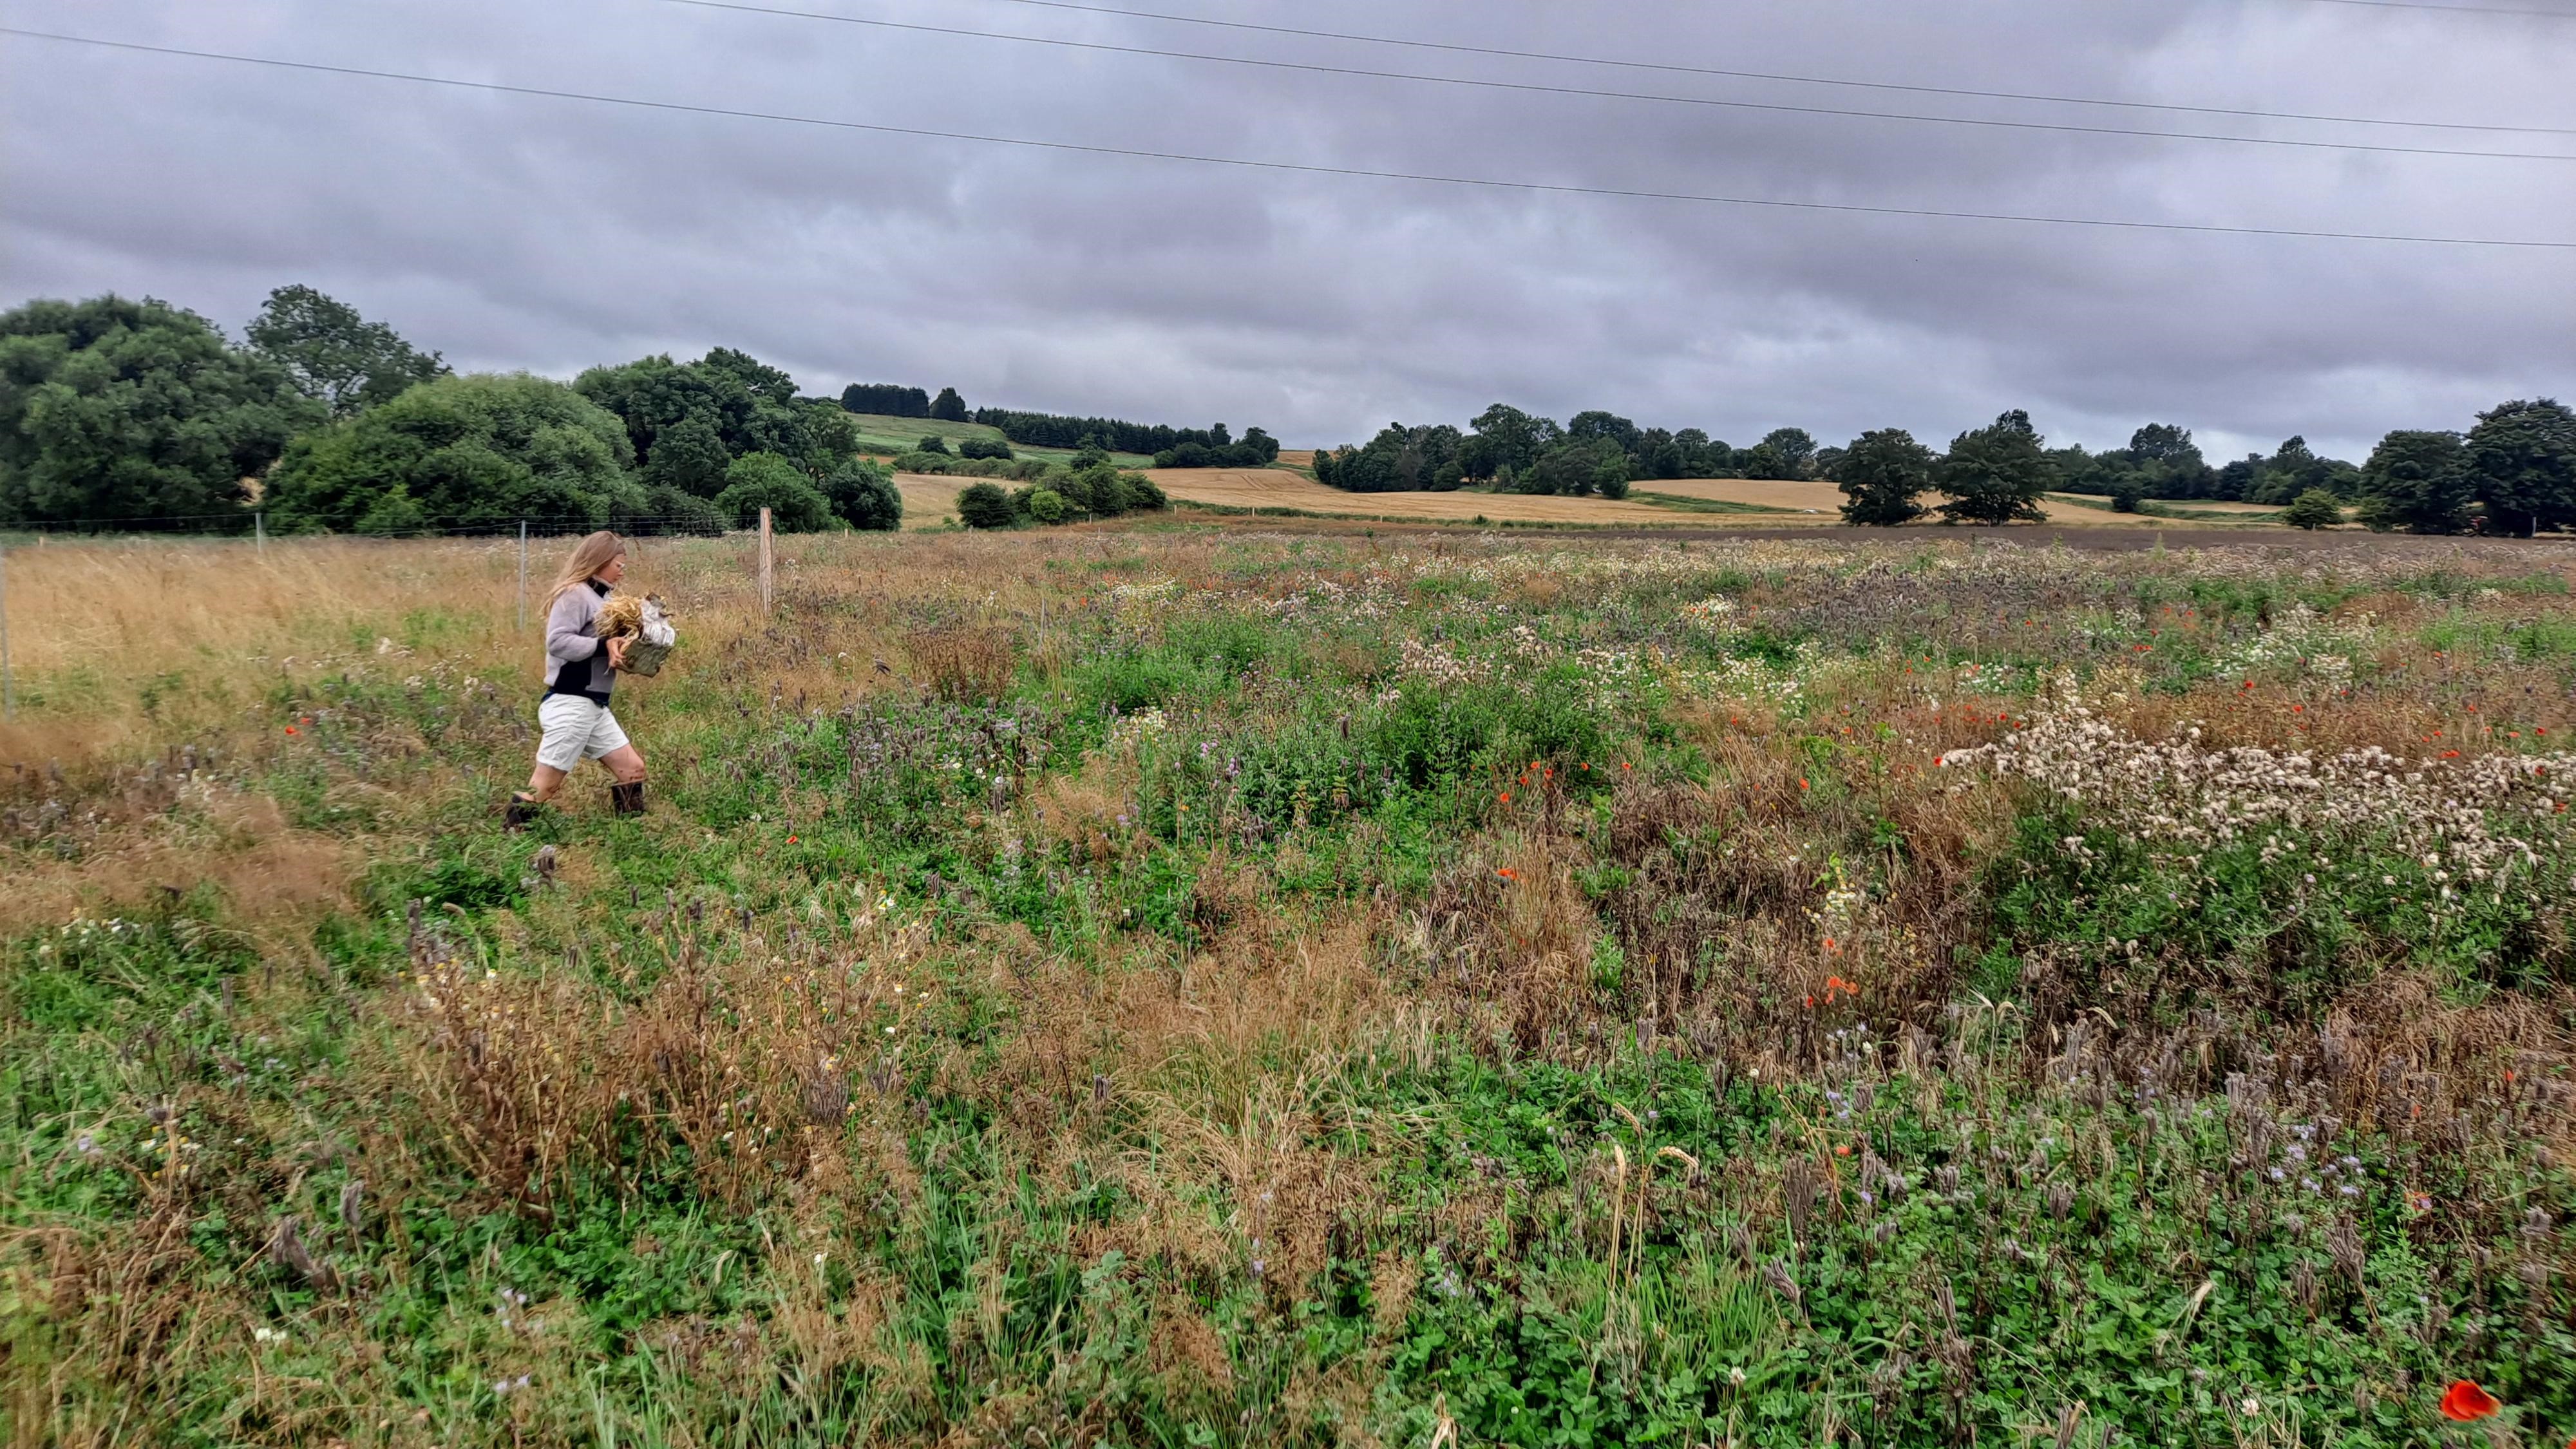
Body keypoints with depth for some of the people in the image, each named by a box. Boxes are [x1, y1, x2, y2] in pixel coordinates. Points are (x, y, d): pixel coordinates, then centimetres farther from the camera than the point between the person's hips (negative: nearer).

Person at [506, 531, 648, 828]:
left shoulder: (599, 598, 15)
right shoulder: (575, 594, -12)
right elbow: (558, 641, -23)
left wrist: (621, 649, 1)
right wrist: (604, 646, -25)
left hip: (595, 706, 10)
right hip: (570, 704, -10)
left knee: (633, 769, 10)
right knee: (544, 785, -4)